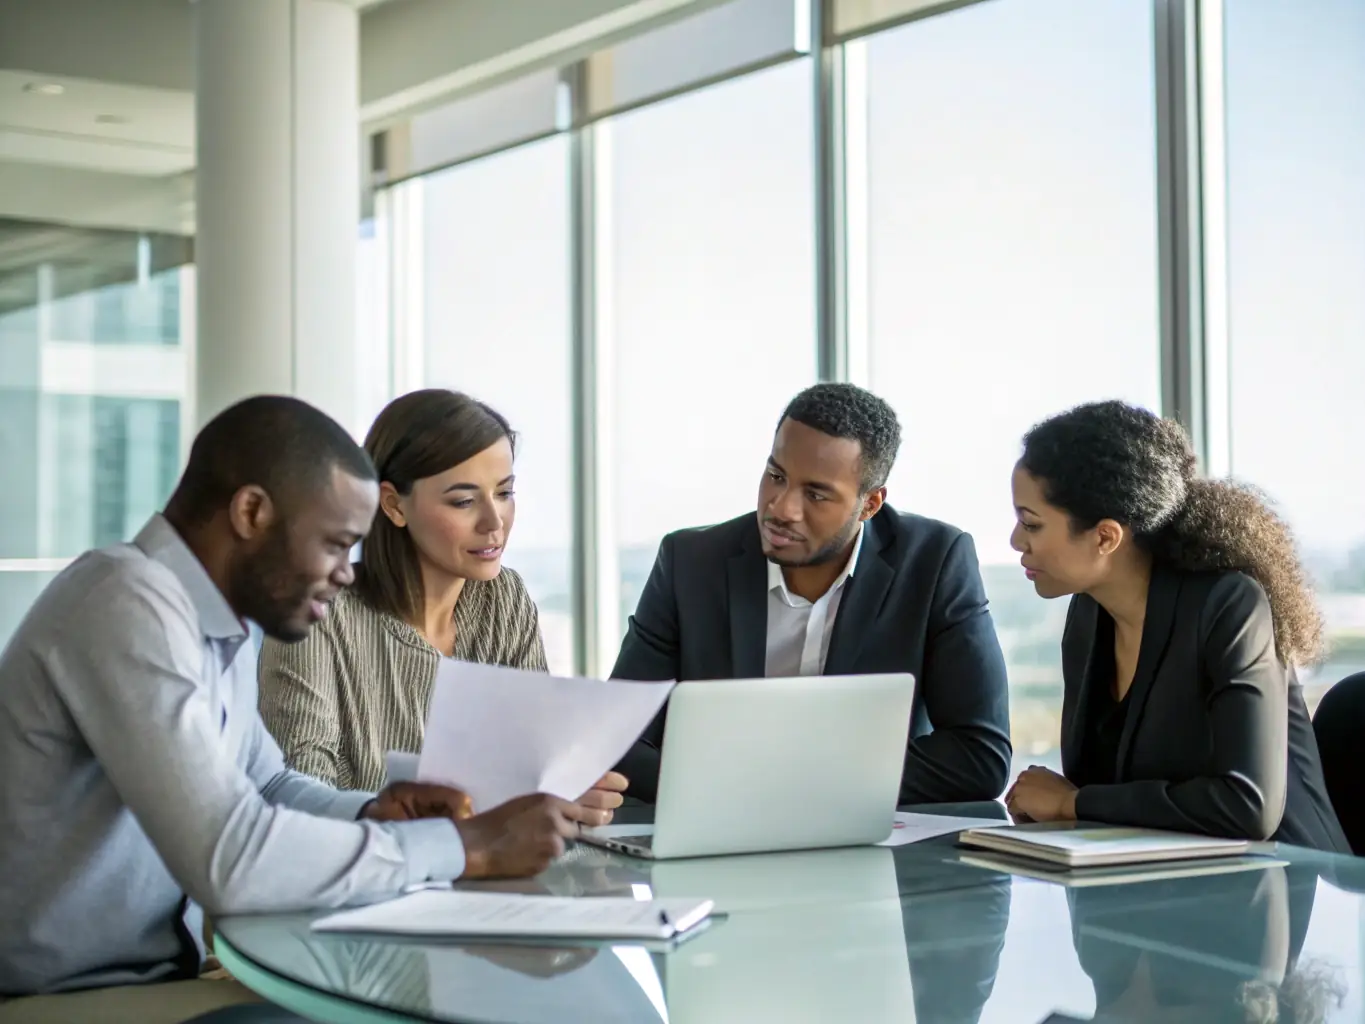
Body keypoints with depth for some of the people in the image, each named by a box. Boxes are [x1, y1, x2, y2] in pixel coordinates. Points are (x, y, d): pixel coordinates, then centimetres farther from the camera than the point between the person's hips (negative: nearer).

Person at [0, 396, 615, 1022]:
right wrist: (466, 847, -21)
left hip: (160, 972, 8)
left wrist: (374, 814, -2)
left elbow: (267, 788, 19)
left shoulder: (222, 623, 6)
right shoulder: (130, 604, -22)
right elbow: (229, 858, -29)